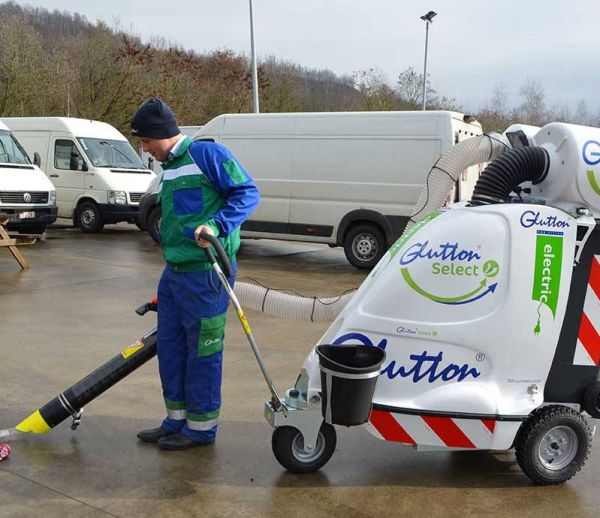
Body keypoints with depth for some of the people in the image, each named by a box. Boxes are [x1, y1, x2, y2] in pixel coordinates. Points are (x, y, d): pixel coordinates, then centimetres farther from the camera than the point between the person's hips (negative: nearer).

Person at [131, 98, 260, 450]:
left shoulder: (207, 153, -10)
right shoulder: (169, 169, 18)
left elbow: (248, 192, -15)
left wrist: (217, 226, -28)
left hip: (205, 273, -10)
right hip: (174, 272, 10)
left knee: (203, 351, 0)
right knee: (169, 345, 14)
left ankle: (202, 426, 13)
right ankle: (178, 419, 27)